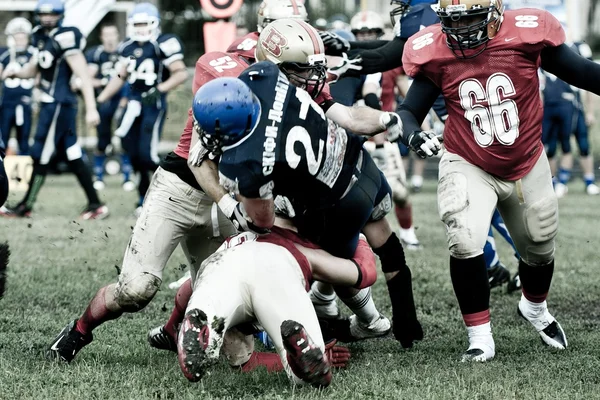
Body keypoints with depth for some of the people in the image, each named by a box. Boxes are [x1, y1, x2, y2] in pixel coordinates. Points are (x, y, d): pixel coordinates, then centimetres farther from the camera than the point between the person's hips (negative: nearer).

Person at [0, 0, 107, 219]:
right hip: (51, 103, 9)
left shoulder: (65, 39, -16)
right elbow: (32, 69, 23)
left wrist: (91, 109, -21)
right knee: (73, 156, 10)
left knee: (41, 155, -1)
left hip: (58, 104, -9)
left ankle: (26, 206, 9)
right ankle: (95, 204, 13)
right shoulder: (42, 38, 12)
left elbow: (83, 76, -18)